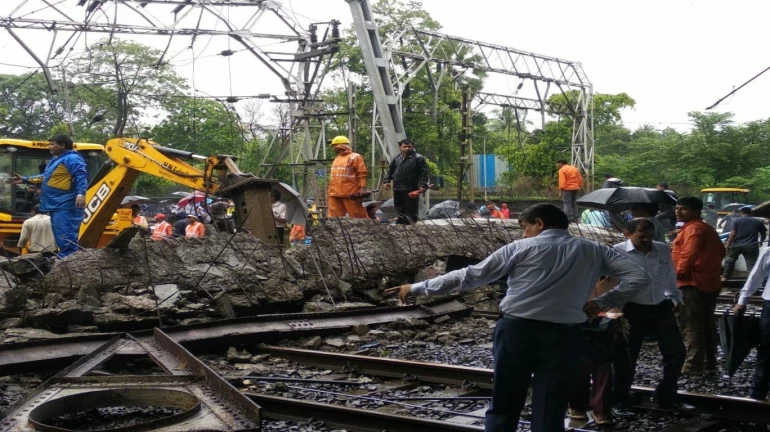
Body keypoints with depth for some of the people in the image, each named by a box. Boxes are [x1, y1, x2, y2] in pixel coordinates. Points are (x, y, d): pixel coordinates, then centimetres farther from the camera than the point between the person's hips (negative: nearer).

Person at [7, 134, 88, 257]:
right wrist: (24, 180, 34)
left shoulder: (72, 159, -9)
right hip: (56, 206, 11)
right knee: (62, 238, 13)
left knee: (66, 238, -15)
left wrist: (81, 193, -35)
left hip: (66, 206, -11)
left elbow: (81, 176, -22)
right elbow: (45, 177, 35)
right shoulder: (56, 160, 25)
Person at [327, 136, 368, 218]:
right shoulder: (336, 159, 22)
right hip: (335, 194, 8)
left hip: (350, 194, -8)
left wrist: (362, 188, -19)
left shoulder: (355, 157, -3)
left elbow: (362, 174, -10)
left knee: (357, 216, -4)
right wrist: (331, 190, 22)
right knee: (334, 217, 5)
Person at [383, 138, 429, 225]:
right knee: (399, 209, 14)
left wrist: (423, 186, -17)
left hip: (411, 190, -6)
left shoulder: (418, 158, -4)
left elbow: (424, 173, -9)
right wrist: (387, 181, 11)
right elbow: (390, 171, 23)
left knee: (410, 211, -4)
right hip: (397, 189, 6)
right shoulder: (396, 159, 14)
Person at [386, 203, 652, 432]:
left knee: (503, 409, 12)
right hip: (563, 337, 2)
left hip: (517, 330, -2)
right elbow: (639, 277, 7)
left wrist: (417, 288, 10)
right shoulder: (593, 251, 10)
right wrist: (600, 303, 9)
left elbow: (470, 276, 2)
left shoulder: (521, 248, 2)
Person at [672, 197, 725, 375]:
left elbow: (688, 255, -24)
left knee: (691, 326, -9)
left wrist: (678, 273, -15)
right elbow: (720, 251, 24)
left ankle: (693, 366, -10)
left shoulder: (693, 229, -13)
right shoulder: (708, 228, 19)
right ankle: (709, 364, 19)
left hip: (693, 284, -11)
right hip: (709, 282, 11)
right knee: (707, 325, 14)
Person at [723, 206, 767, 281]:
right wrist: (761, 241, 33)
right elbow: (764, 234, 14)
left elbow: (733, 234, -8)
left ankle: (725, 277, 25)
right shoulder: (758, 222, 10)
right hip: (751, 246, 1)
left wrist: (727, 245, -5)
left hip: (736, 245, 0)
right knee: (751, 265, 1)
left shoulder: (736, 221, 2)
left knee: (730, 260, 19)